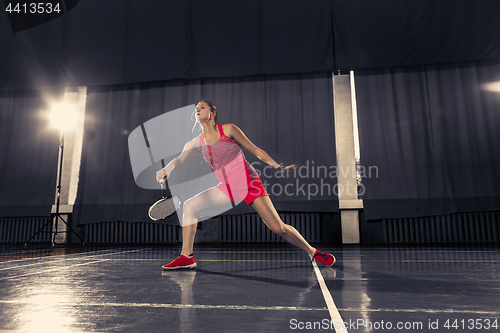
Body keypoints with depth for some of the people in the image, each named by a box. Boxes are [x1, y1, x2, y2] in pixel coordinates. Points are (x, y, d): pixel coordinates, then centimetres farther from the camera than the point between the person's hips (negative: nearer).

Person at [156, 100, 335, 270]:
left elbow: (255, 150, -2)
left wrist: (277, 166, -10)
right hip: (227, 189, 5)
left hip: (249, 184, -4)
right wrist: (166, 169, -31)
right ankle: (186, 257, 1)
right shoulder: (196, 143, 5)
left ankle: (312, 251, 15)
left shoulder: (228, 129, -6)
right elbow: (179, 160, -8)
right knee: (189, 205, -7)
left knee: (278, 228, -9)